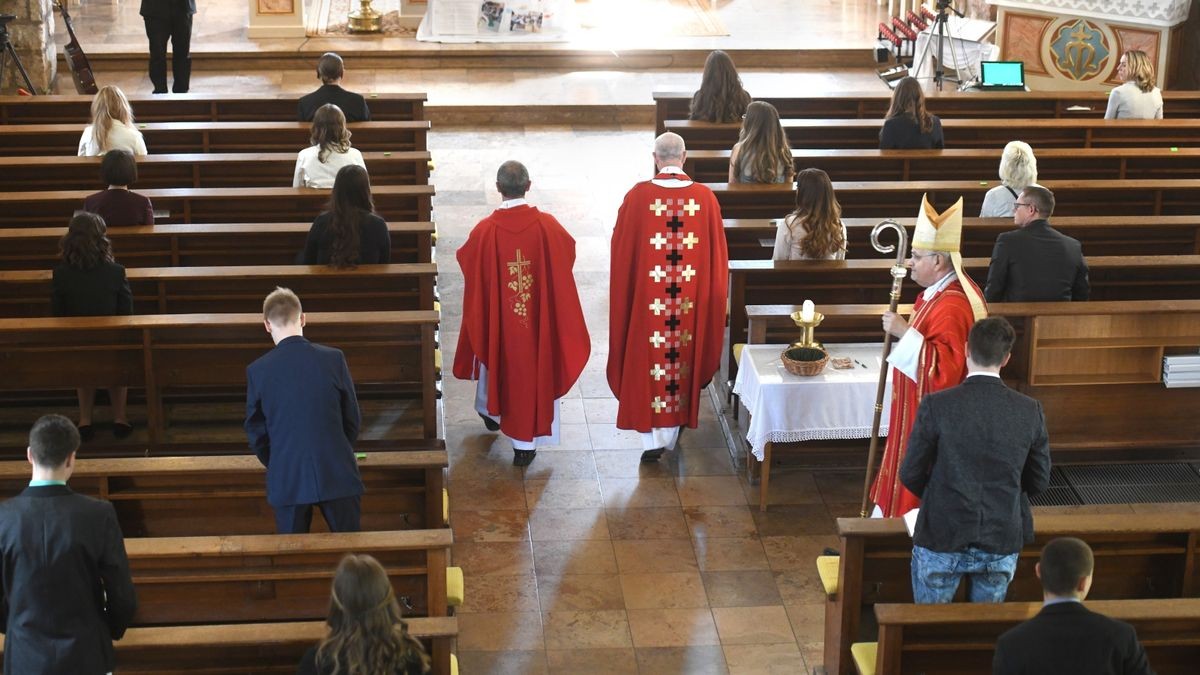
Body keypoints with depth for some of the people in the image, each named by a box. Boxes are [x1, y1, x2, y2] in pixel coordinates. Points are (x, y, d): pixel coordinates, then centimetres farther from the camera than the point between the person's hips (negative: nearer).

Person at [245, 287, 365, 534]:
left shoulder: (257, 370, -5)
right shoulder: (333, 359, -6)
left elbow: (256, 431, 3)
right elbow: (353, 419, 1)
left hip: (287, 480, 0)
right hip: (337, 476, 0)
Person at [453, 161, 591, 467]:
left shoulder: (485, 230, -19)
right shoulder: (547, 226, -17)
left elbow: (467, 262, -3)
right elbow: (568, 252, 1)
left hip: (499, 317, 1)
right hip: (538, 317, -1)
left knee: (497, 359, 28)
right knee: (535, 367, 12)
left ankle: (492, 410, 52)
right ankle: (526, 442, 15)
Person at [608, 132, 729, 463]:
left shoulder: (638, 196, -11)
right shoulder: (705, 198, -6)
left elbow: (622, 251, -3)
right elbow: (717, 255, 2)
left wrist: (624, 295, 13)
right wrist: (711, 295, 15)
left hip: (648, 299, -2)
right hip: (691, 299, 2)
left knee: (649, 361, 7)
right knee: (682, 359, 16)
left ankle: (653, 438, 3)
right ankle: (673, 430, 30)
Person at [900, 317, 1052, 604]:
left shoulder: (936, 405, -15)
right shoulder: (1030, 410, -7)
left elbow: (910, 475, -7)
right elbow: (1039, 482, 3)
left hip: (943, 540, -2)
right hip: (1003, 545, 2)